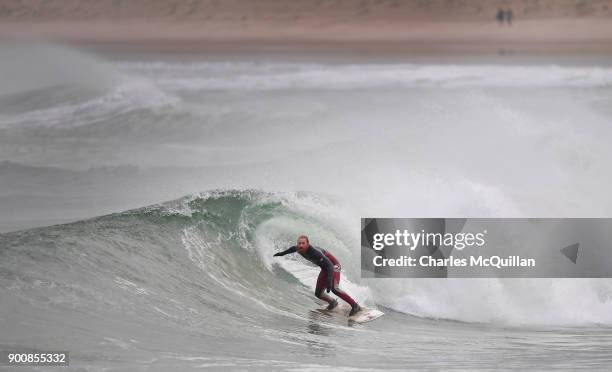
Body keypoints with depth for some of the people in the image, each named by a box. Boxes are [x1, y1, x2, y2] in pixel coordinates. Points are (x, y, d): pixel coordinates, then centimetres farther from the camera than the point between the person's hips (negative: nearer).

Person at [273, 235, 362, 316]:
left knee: (334, 289, -31)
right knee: (318, 294, 7)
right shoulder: (299, 249, -10)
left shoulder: (314, 252, -34)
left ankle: (355, 306, -26)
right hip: (325, 269, 8)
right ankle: (333, 302, 36)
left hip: (333, 265, -8)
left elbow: (330, 265, -38)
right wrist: (282, 253, 33)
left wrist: (329, 281, -49)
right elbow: (294, 248, 18)